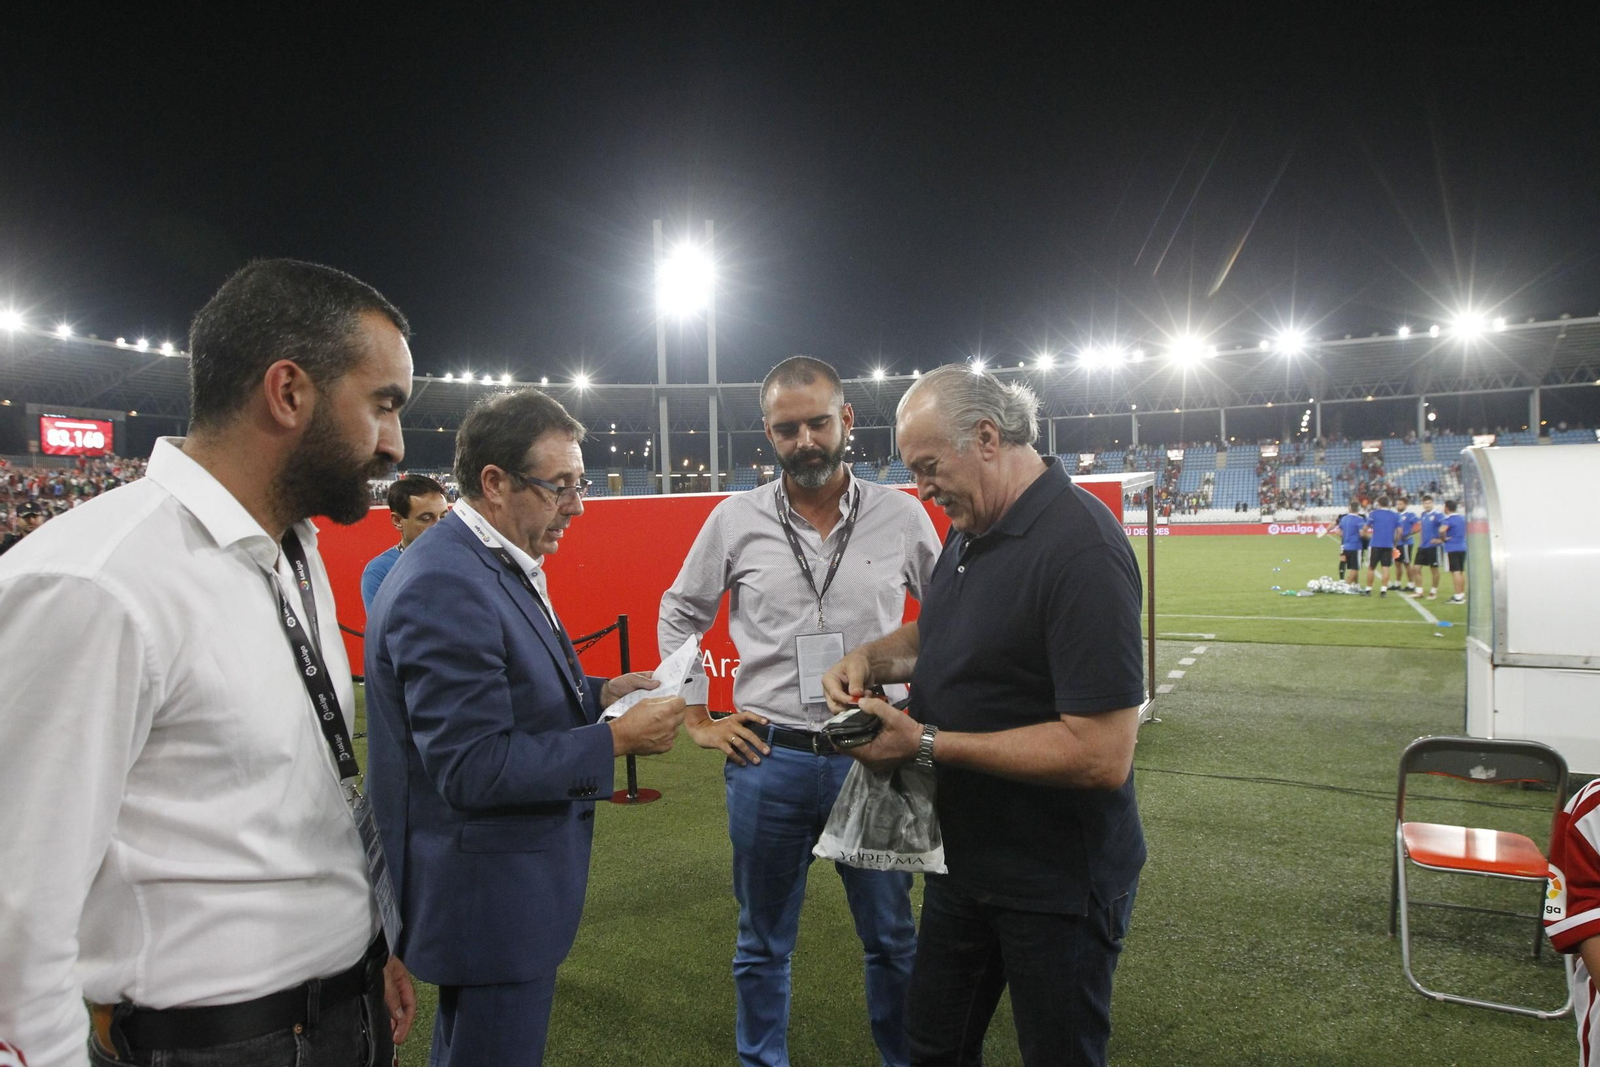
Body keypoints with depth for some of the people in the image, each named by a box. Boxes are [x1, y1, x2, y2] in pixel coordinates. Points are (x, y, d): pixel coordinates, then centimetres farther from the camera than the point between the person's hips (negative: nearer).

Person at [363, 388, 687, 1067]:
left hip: (502, 885, 10)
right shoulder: (446, 585, -25)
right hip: (491, 902, -10)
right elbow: (472, 769, -28)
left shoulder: (500, 565, 6)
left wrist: (598, 693, 1)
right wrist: (617, 740, -23)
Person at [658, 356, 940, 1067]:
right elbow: (680, 615, 11)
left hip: (873, 758, 0)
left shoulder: (902, 515, -2)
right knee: (763, 944, 16)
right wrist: (696, 722, 6)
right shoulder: (736, 519, -1)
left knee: (892, 939, 15)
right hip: (766, 759, 0)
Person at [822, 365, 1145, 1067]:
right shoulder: (970, 532, 4)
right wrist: (873, 657, -1)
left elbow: (1103, 754, -30)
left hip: (1058, 883, -8)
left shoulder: (1080, 547, -26)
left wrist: (928, 744, -25)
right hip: (966, 854, 9)